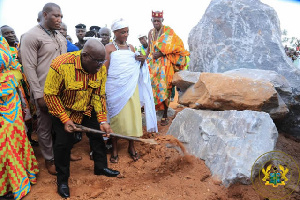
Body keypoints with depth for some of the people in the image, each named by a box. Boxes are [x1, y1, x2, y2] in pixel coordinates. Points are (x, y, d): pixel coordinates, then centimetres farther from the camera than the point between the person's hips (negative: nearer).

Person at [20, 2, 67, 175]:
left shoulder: (61, 37, 12)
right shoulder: (31, 36, -7)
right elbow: (29, 67, -11)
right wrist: (38, 95, -13)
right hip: (46, 92, -5)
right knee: (45, 128, 8)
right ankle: (49, 159, 25)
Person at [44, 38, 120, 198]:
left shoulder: (100, 69, -16)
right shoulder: (61, 65, -32)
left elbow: (99, 96, -7)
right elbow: (50, 95, -23)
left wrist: (102, 120, -12)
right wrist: (65, 119, -23)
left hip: (87, 110, 5)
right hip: (63, 110, -4)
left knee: (98, 134, 7)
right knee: (64, 143, -3)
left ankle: (100, 166, 31)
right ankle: (62, 179, 19)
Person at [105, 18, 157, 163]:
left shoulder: (131, 48, 15)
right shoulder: (109, 48, 1)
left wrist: (141, 61, 0)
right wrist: (103, 89, -10)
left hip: (131, 87, 4)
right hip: (115, 88, -4)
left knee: (132, 115, 5)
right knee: (116, 116, 1)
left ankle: (131, 147, 20)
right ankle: (114, 149, 15)